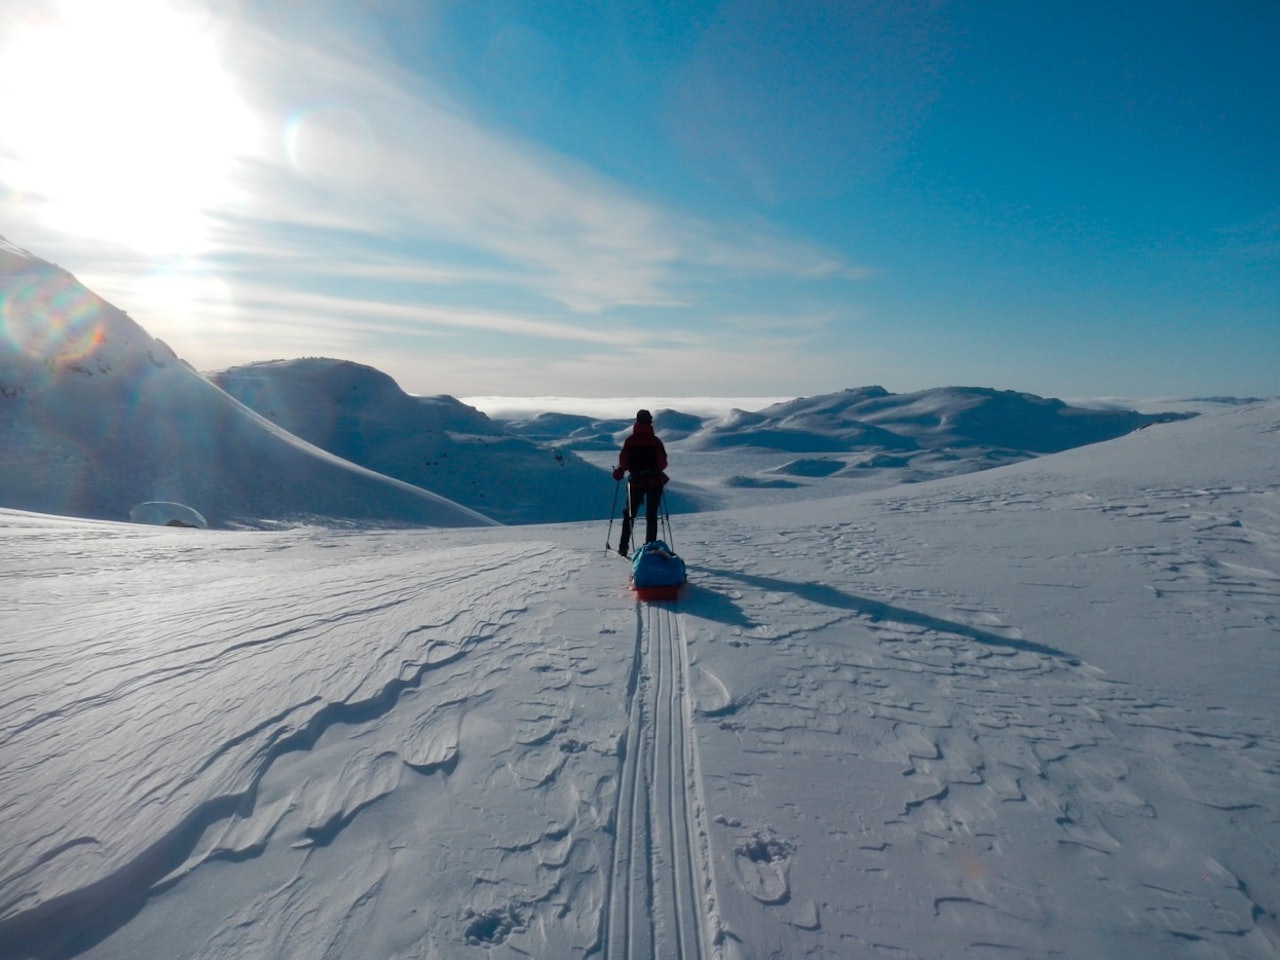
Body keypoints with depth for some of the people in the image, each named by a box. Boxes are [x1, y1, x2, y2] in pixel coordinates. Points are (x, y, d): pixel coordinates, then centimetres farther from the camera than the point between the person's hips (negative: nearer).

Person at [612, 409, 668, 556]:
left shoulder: (629, 440, -4)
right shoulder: (655, 441, -7)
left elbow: (623, 463, -7)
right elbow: (662, 463, -6)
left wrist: (618, 473, 14)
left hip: (635, 482, 1)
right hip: (654, 482, -1)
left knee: (629, 514, 13)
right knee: (651, 515, 8)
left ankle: (623, 548, 14)